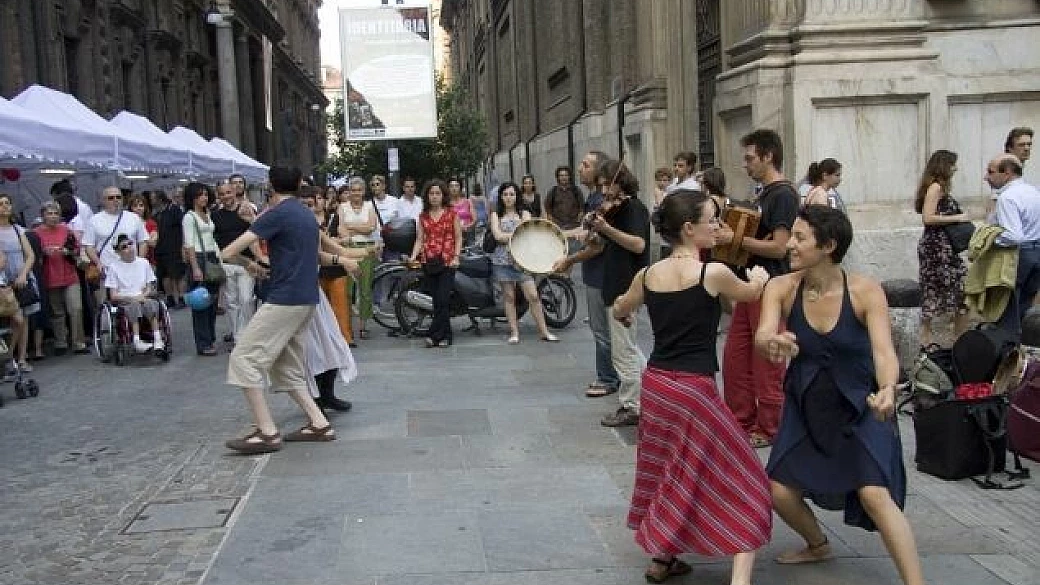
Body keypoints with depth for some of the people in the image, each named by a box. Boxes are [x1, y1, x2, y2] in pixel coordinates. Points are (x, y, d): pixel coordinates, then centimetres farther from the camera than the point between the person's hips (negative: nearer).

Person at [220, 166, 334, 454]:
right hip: (306, 300, 9)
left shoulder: (276, 214, -11)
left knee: (244, 359, -5)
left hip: (284, 300, -9)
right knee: (287, 367, 16)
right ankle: (319, 423, 11)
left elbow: (228, 253, -12)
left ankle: (268, 433, -8)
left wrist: (249, 264, 9)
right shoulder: (308, 214, 14)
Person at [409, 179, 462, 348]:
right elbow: (419, 239, 11)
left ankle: (434, 335, -10)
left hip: (447, 262, -3)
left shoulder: (451, 213, 4)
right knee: (437, 301, 3)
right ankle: (445, 336, 9)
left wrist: (456, 257, -7)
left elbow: (458, 238, 5)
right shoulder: (423, 216, 12)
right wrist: (413, 257, -4)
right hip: (429, 262, 3)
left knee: (442, 300, -12)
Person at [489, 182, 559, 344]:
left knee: (533, 296, -5)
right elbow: (498, 236, -5)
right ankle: (514, 332, 10)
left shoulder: (524, 213, 11)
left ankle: (544, 331, 0)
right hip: (503, 259, 0)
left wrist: (507, 236, -15)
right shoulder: (496, 215, 10)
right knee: (509, 297, 3)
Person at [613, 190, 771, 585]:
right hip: (693, 389, -6)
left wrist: (625, 309, 48)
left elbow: (620, 312, 23)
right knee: (742, 481, 3)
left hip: (655, 383, 6)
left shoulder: (647, 275, 3)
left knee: (668, 473, 25)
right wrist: (760, 276, 33)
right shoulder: (713, 273, -13)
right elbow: (752, 293, 9)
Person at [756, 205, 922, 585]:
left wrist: (887, 390, -50)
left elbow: (884, 351, -28)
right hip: (806, 406, 4)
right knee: (779, 490, 0)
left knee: (874, 493, -21)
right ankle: (818, 545, 33)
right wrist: (773, 344, -53)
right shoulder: (782, 288, -13)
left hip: (860, 406, -3)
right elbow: (762, 337, -27)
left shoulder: (865, 292, -19)